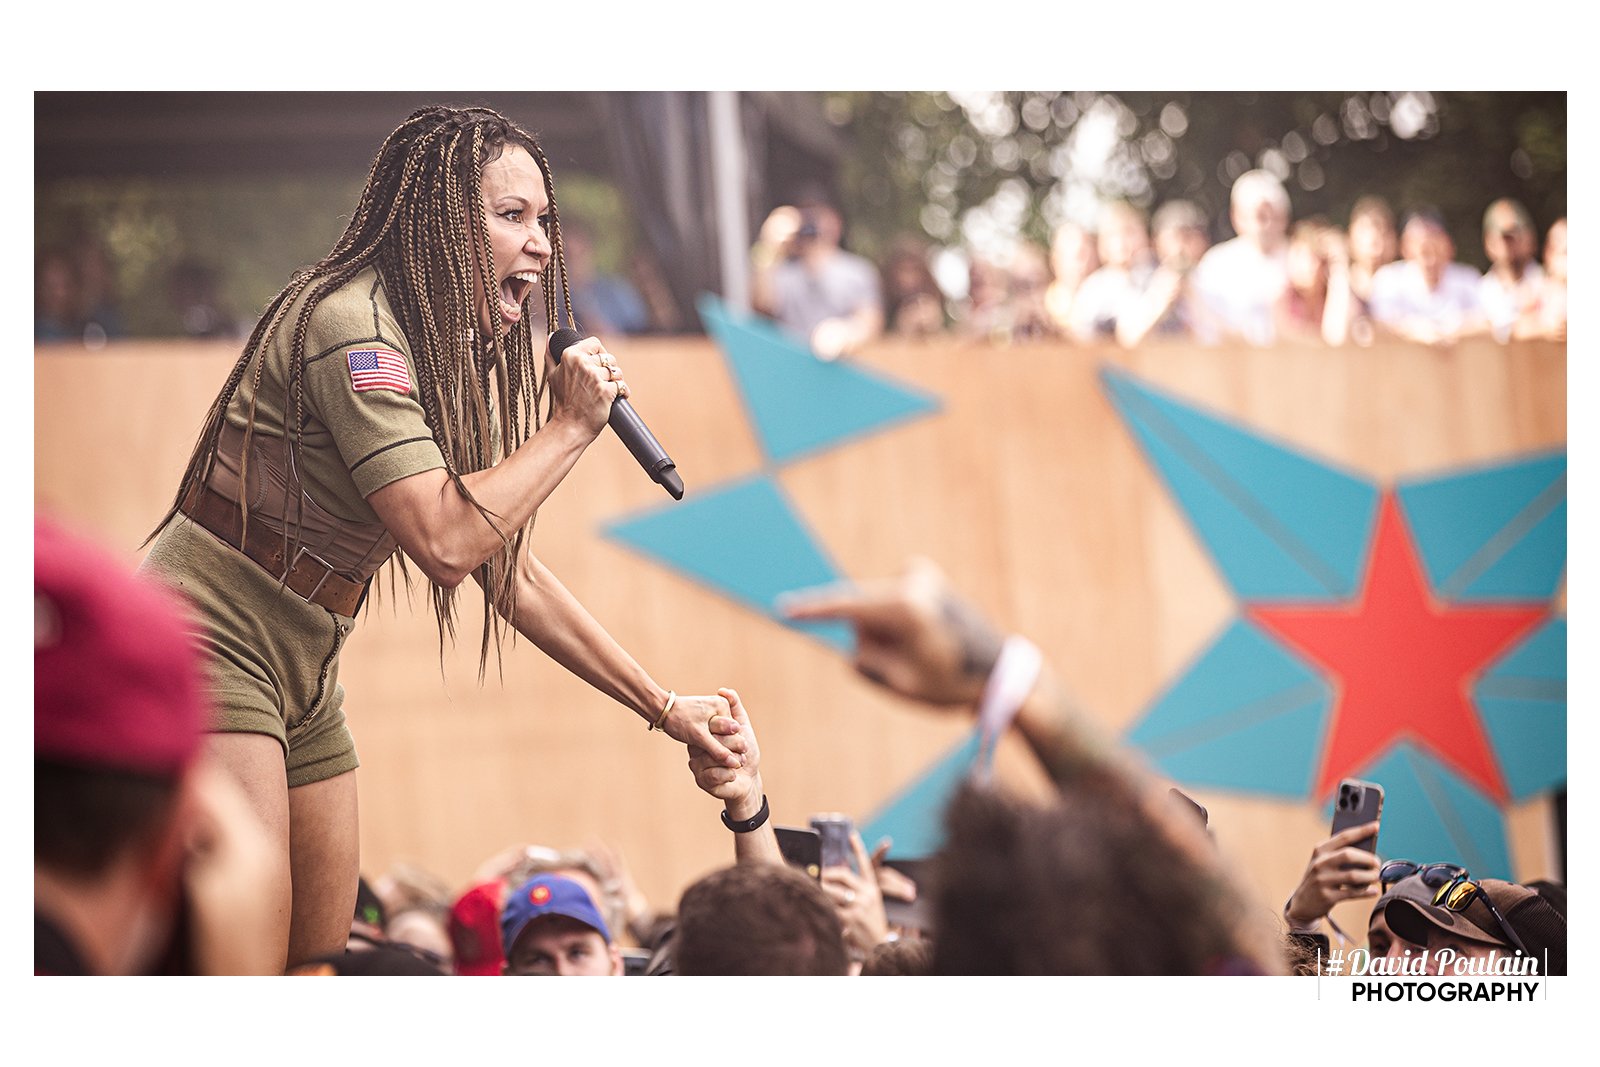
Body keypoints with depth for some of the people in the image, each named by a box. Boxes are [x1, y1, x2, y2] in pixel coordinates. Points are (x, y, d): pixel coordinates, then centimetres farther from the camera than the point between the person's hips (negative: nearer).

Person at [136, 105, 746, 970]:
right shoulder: (350, 322, -18)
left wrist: (664, 708, 16)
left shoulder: (450, 356, 11)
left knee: (323, 955, 9)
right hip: (208, 646, -10)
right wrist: (572, 426, -14)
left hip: (301, 674, 10)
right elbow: (444, 541, -26)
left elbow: (509, 572, 16)